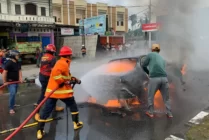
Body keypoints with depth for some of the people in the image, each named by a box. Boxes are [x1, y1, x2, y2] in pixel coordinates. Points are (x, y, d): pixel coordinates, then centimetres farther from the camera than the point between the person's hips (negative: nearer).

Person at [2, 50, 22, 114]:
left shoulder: (17, 63, 5)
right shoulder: (9, 63, -20)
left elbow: (19, 70, 11)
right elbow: (4, 72, -21)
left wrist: (20, 78, -4)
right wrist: (4, 82, -18)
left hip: (16, 81, 8)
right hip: (10, 81, -8)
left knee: (14, 93, 19)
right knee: (12, 94, -16)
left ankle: (13, 104, 39)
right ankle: (11, 108, -8)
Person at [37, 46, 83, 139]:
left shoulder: (61, 63, 18)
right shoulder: (63, 63, -12)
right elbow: (55, 73, -28)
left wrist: (74, 79, 18)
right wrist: (63, 82, -21)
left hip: (52, 90, 8)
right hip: (62, 91, -8)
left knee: (46, 110, 6)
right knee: (73, 106, 15)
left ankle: (40, 131, 7)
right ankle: (76, 124, 26)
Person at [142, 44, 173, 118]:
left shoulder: (150, 54, 11)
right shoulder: (162, 58, 24)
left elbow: (143, 66, 11)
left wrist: (149, 73, 27)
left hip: (154, 78, -4)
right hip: (164, 78, 4)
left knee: (150, 96, 15)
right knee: (166, 97, 19)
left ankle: (150, 112, 24)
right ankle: (169, 113, 27)